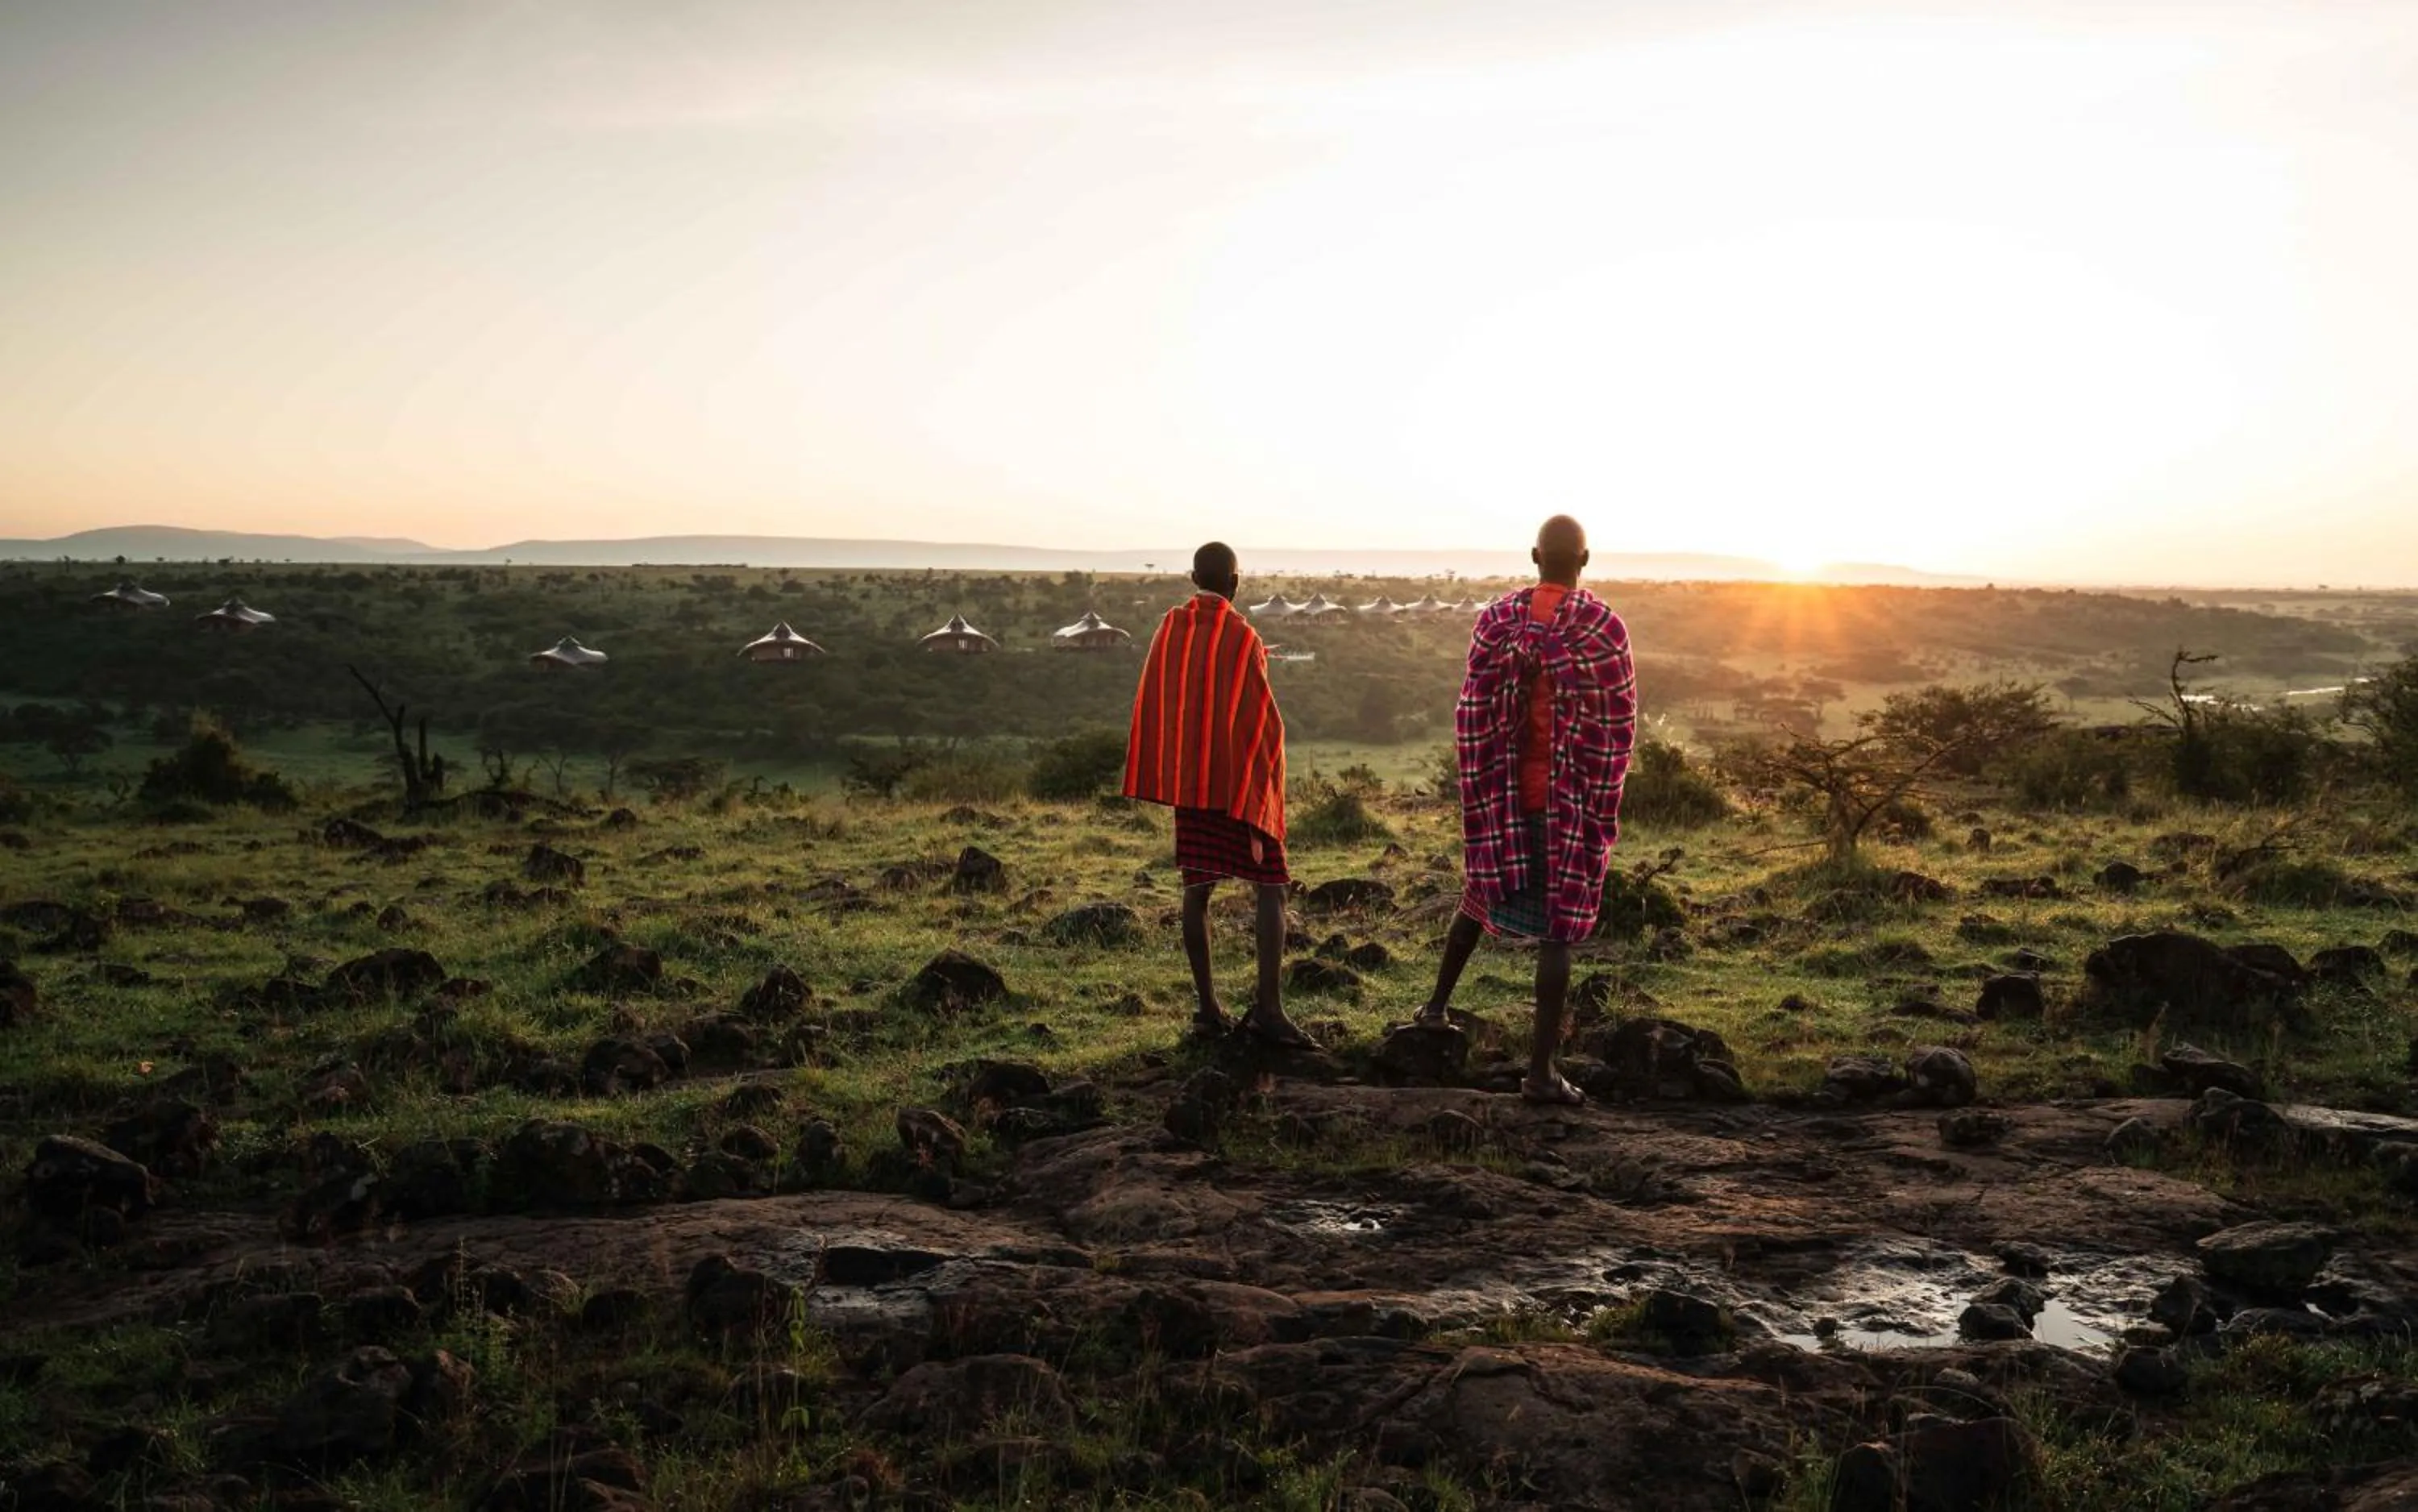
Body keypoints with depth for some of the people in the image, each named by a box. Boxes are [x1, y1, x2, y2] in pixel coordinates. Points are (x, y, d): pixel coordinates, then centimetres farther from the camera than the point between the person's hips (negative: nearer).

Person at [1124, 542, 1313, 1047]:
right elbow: (1263, 717, -13)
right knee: (1271, 888, -2)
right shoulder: (1241, 636, -13)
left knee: (1197, 888, 9)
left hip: (1188, 781, 5)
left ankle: (1208, 1006, 8)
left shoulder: (1169, 629, 2)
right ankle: (1267, 1006, -12)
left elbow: (1155, 704, 11)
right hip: (1244, 783, -5)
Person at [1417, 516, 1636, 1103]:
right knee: (1559, 924, 2)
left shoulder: (1496, 619, -3)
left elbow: (1472, 717, -2)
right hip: (1572, 800, -3)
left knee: (1485, 889, 26)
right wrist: (1604, 811, 2)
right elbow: (1619, 727, -7)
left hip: (1504, 791, 3)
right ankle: (1541, 1069, 3)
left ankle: (1438, 1004, 38)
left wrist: (1477, 794, 7)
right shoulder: (1605, 629, -10)